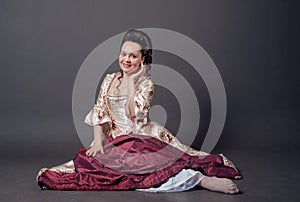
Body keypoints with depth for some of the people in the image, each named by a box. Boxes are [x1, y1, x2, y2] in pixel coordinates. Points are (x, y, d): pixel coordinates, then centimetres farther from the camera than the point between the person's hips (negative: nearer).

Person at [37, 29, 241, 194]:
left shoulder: (146, 83, -2)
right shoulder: (110, 80, 8)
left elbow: (134, 114, -17)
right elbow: (99, 113, 3)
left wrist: (131, 81, -15)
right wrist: (97, 141, -10)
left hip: (141, 140, -4)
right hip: (114, 141, 4)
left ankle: (204, 180, -31)